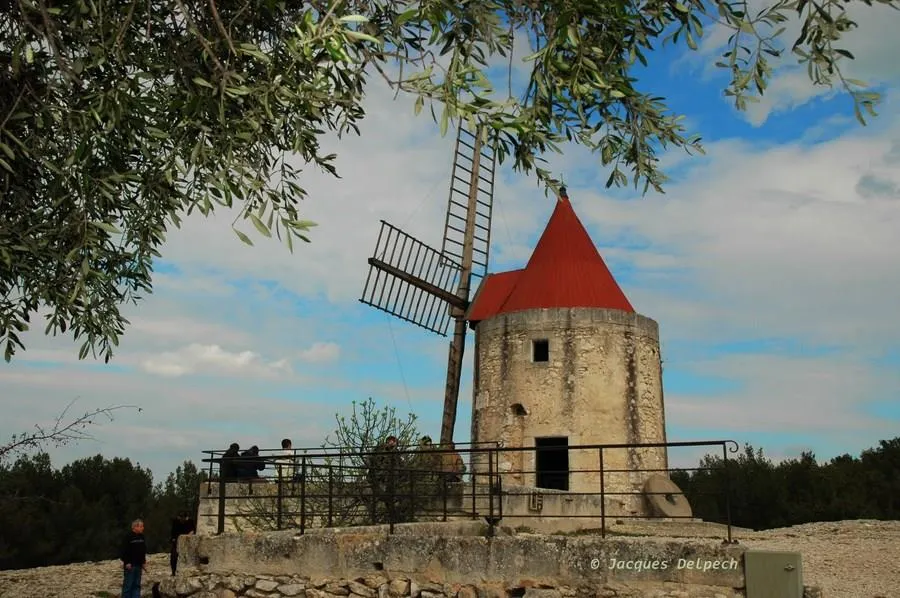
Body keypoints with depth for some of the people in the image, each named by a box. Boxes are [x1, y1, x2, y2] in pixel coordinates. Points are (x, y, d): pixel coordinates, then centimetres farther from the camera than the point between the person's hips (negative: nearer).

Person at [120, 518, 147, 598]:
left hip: (139, 565, 7)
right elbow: (124, 551, -15)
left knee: (137, 585, 9)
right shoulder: (129, 537, -13)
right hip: (130, 565, -7)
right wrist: (127, 562, -18)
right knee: (128, 584, -2)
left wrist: (144, 562, 16)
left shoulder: (141, 537, 11)